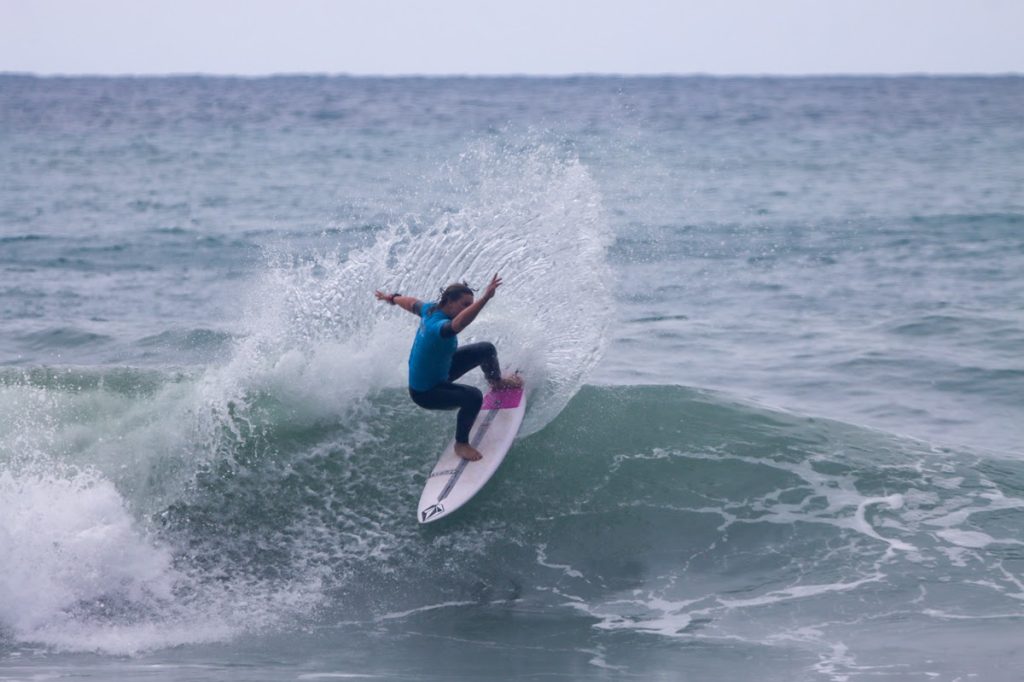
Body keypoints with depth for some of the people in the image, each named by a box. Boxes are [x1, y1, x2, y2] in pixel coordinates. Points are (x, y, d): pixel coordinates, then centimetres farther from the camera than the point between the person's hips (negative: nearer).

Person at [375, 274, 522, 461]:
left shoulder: (430, 310, -12)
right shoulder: (440, 326, -39)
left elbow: (411, 303, 11)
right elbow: (459, 323, -63)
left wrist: (391, 298, 33)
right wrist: (485, 298, -75)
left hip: (439, 371, 10)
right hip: (425, 392, -10)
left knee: (486, 349, 13)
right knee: (473, 397, -31)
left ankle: (497, 382, 45)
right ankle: (461, 444, -10)